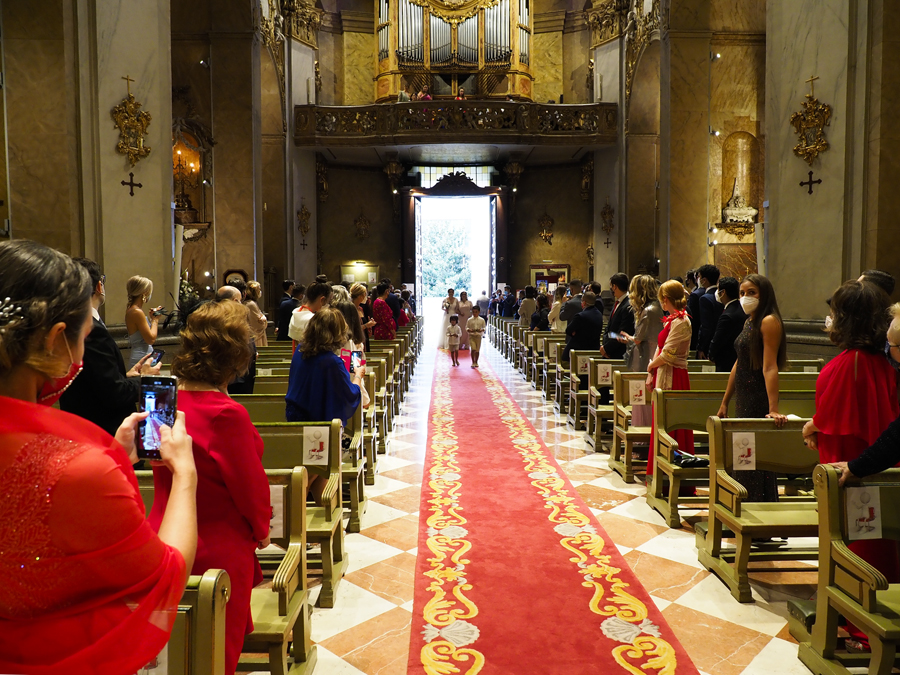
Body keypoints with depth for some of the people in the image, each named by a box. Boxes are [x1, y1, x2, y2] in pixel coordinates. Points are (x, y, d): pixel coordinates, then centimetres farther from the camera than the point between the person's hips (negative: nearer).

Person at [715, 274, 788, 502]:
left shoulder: (769, 321, -14)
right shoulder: (749, 321, 14)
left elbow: (770, 368, -23)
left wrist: (773, 409, -29)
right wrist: (725, 402, 20)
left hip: (759, 398, -9)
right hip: (743, 398, 10)